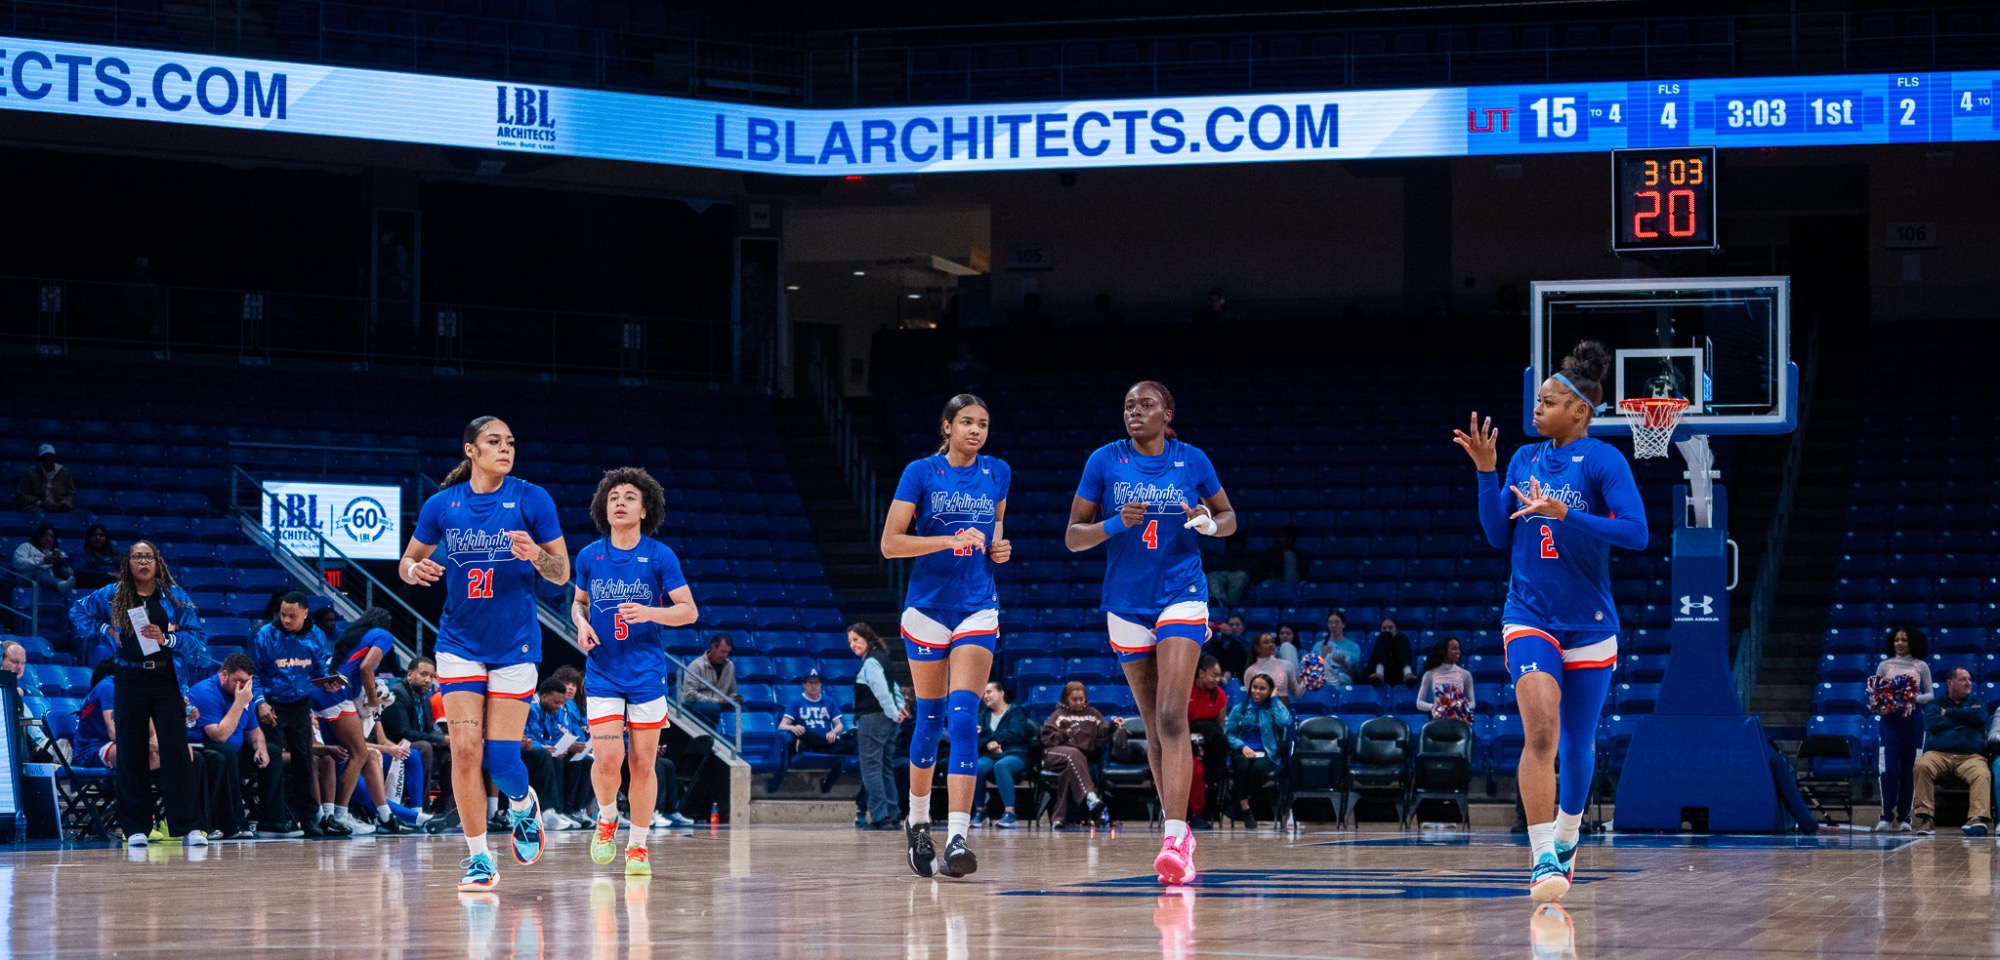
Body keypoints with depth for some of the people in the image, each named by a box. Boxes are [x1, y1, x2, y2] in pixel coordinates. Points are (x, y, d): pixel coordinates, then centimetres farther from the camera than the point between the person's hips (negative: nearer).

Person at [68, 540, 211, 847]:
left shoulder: (175, 596, 2)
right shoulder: (112, 595, 6)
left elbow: (199, 637, -3)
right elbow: (78, 612, 21)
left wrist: (167, 638, -18)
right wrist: (104, 630, 6)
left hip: (165, 680, -2)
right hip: (129, 681, 2)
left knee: (176, 751, -8)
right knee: (130, 753, 2)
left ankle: (187, 825, -8)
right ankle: (136, 828, 8)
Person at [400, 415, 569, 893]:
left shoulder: (532, 499, -4)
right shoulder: (442, 505, 1)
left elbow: (562, 573, -1)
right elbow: (408, 560, 13)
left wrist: (536, 554, -23)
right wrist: (415, 570, -11)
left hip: (515, 646, -1)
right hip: (460, 644, 1)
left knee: (501, 758, -6)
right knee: (465, 749, -8)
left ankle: (523, 804, 29)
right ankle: (479, 858, 3)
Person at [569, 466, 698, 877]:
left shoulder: (660, 555, -4)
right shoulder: (588, 557, 4)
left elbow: (689, 611, -3)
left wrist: (649, 613, -20)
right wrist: (581, 622, -2)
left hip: (647, 673, -1)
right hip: (602, 674, 1)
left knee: (642, 763, 0)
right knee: (608, 759, -13)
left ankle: (638, 846, 14)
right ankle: (607, 819, 16)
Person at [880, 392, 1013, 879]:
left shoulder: (997, 472, 5)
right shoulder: (920, 473, -5)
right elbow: (889, 543, -10)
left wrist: (998, 545, 4)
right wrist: (952, 540, -21)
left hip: (978, 608, 1)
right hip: (928, 605, -1)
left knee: (964, 716, -13)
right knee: (930, 718, 7)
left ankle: (957, 837, -21)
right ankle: (918, 821, 28)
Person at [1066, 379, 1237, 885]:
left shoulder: (1192, 460, -1)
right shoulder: (1105, 461, 0)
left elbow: (1228, 517, 12)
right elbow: (1073, 536, 1)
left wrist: (1210, 523, -12)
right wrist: (1116, 524, -18)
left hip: (1181, 597, -2)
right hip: (1127, 603, 3)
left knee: (1171, 717, -18)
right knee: (1154, 726, 9)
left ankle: (1175, 838, -26)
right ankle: (1178, 834, 19)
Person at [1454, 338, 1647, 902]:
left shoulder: (1604, 461, -8)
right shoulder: (1524, 460, 7)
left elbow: (1635, 533, -18)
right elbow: (1499, 536, 8)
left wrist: (1563, 513, -26)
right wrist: (1486, 472, -2)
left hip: (1589, 624, -2)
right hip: (1529, 617, 2)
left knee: (1577, 743, 12)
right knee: (1541, 731, -19)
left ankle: (1566, 836, 38)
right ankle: (1543, 860, -21)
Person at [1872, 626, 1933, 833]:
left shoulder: (1921, 666, 6)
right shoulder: (1884, 666, 7)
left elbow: (1930, 695, 7)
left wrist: (1915, 699, -11)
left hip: (1912, 718, 0)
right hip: (1890, 718, 0)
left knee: (1908, 767, 2)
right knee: (1889, 767, -11)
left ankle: (1904, 817, 8)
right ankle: (1887, 816, -11)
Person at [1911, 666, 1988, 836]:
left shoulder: (1976, 703, 26)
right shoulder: (1935, 703, 22)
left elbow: (1980, 717, 1)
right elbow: (1932, 723, 0)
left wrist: (1948, 713, 6)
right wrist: (1964, 717, 5)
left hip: (1970, 756, 1)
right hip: (1938, 754, -1)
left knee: (1983, 774, -34)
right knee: (1922, 766, -35)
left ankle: (1978, 818, -52)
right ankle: (1925, 818, -38)